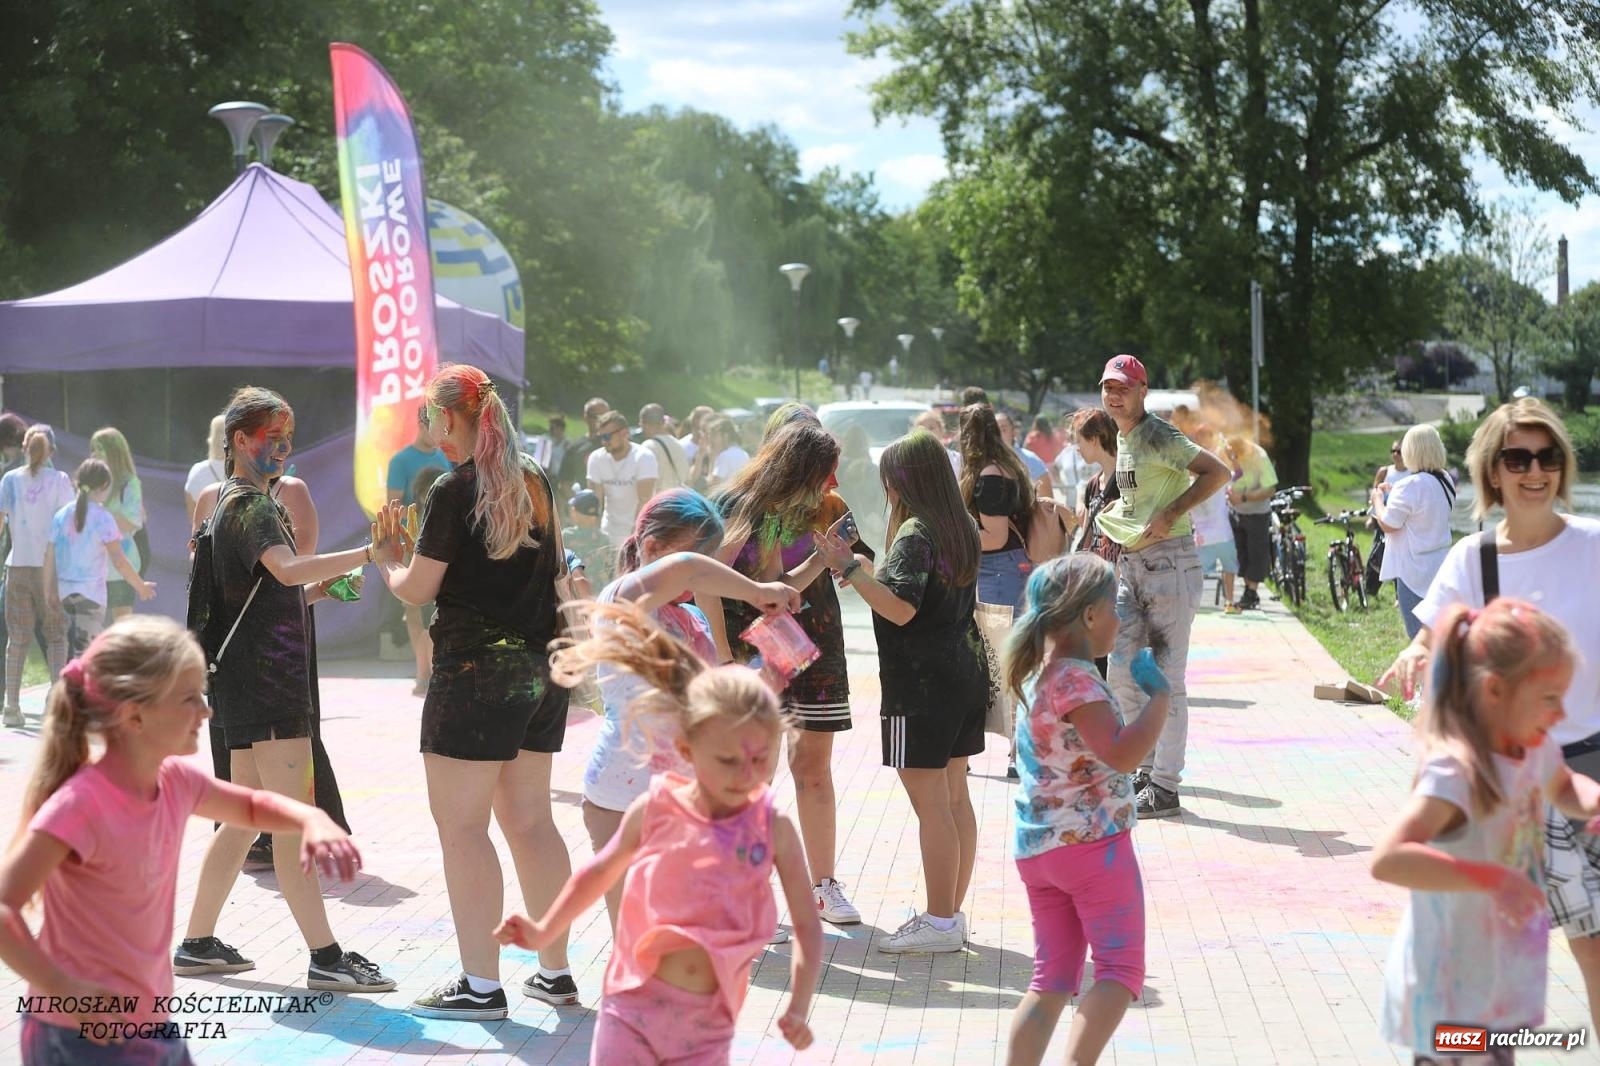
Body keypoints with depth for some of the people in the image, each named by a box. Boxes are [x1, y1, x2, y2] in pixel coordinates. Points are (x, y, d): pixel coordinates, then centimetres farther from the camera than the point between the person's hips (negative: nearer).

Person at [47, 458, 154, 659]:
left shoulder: (61, 515, 5)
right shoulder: (102, 518, -11)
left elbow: (49, 556, 7)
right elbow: (119, 561, -13)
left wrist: (49, 590, 17)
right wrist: (141, 587, -3)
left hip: (66, 591, 6)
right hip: (91, 593, -6)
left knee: (74, 648, 16)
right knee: (85, 652, -5)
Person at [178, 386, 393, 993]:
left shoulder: (234, 503, 21)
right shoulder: (249, 506, -11)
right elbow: (288, 569, -30)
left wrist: (320, 587, 10)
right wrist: (366, 553, -37)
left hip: (250, 684, 11)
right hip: (264, 679, -11)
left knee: (244, 818, 14)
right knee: (293, 822, -11)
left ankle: (197, 944, 20)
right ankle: (325, 958, -11)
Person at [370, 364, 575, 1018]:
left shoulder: (455, 491, -12)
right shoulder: (534, 484, 10)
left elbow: (418, 589, -11)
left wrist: (388, 556, 11)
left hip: (475, 670, -8)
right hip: (541, 667, 8)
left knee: (461, 826, -1)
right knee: (530, 820, 14)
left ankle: (481, 984, 0)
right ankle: (555, 971, 19)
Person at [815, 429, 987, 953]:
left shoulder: (915, 533, -15)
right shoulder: (962, 528, 12)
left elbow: (901, 608, -26)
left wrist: (849, 567, -25)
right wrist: (868, 569, 28)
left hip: (921, 683, -9)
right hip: (965, 674, 9)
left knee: (930, 805, -5)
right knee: (954, 797, 13)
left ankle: (939, 922, -2)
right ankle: (953, 912, 20)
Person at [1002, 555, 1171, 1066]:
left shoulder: (1038, 672, 11)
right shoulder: (1075, 680, -17)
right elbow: (1123, 753, -27)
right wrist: (1159, 694, -15)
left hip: (1035, 848, 9)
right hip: (1093, 842, -9)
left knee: (1052, 981, 12)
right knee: (1121, 970, -4)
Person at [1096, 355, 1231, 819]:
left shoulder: (1158, 436, -12)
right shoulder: (1121, 439, 14)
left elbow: (1218, 472, -20)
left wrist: (1169, 515, -22)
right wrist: (1114, 514, 13)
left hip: (1168, 562, -9)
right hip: (1131, 562, 9)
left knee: (1166, 676, -6)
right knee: (1122, 671, 7)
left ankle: (1165, 786, -1)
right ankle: (1148, 765, 20)